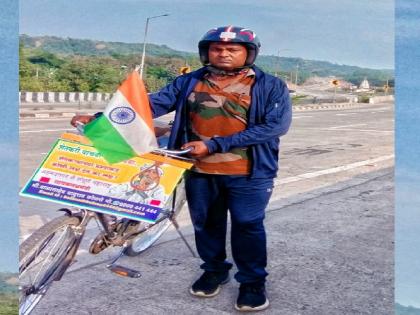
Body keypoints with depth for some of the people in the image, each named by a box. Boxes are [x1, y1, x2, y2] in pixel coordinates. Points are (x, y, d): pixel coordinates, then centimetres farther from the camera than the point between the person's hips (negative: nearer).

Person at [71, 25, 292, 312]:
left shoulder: (271, 86, -5)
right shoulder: (188, 82, 2)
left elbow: (276, 125, -15)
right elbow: (152, 104, -3)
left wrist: (214, 144, -19)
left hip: (248, 173, -3)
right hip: (199, 171, 3)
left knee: (247, 226, 6)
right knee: (206, 224, 16)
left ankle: (253, 282, 25)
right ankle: (214, 271, 38)